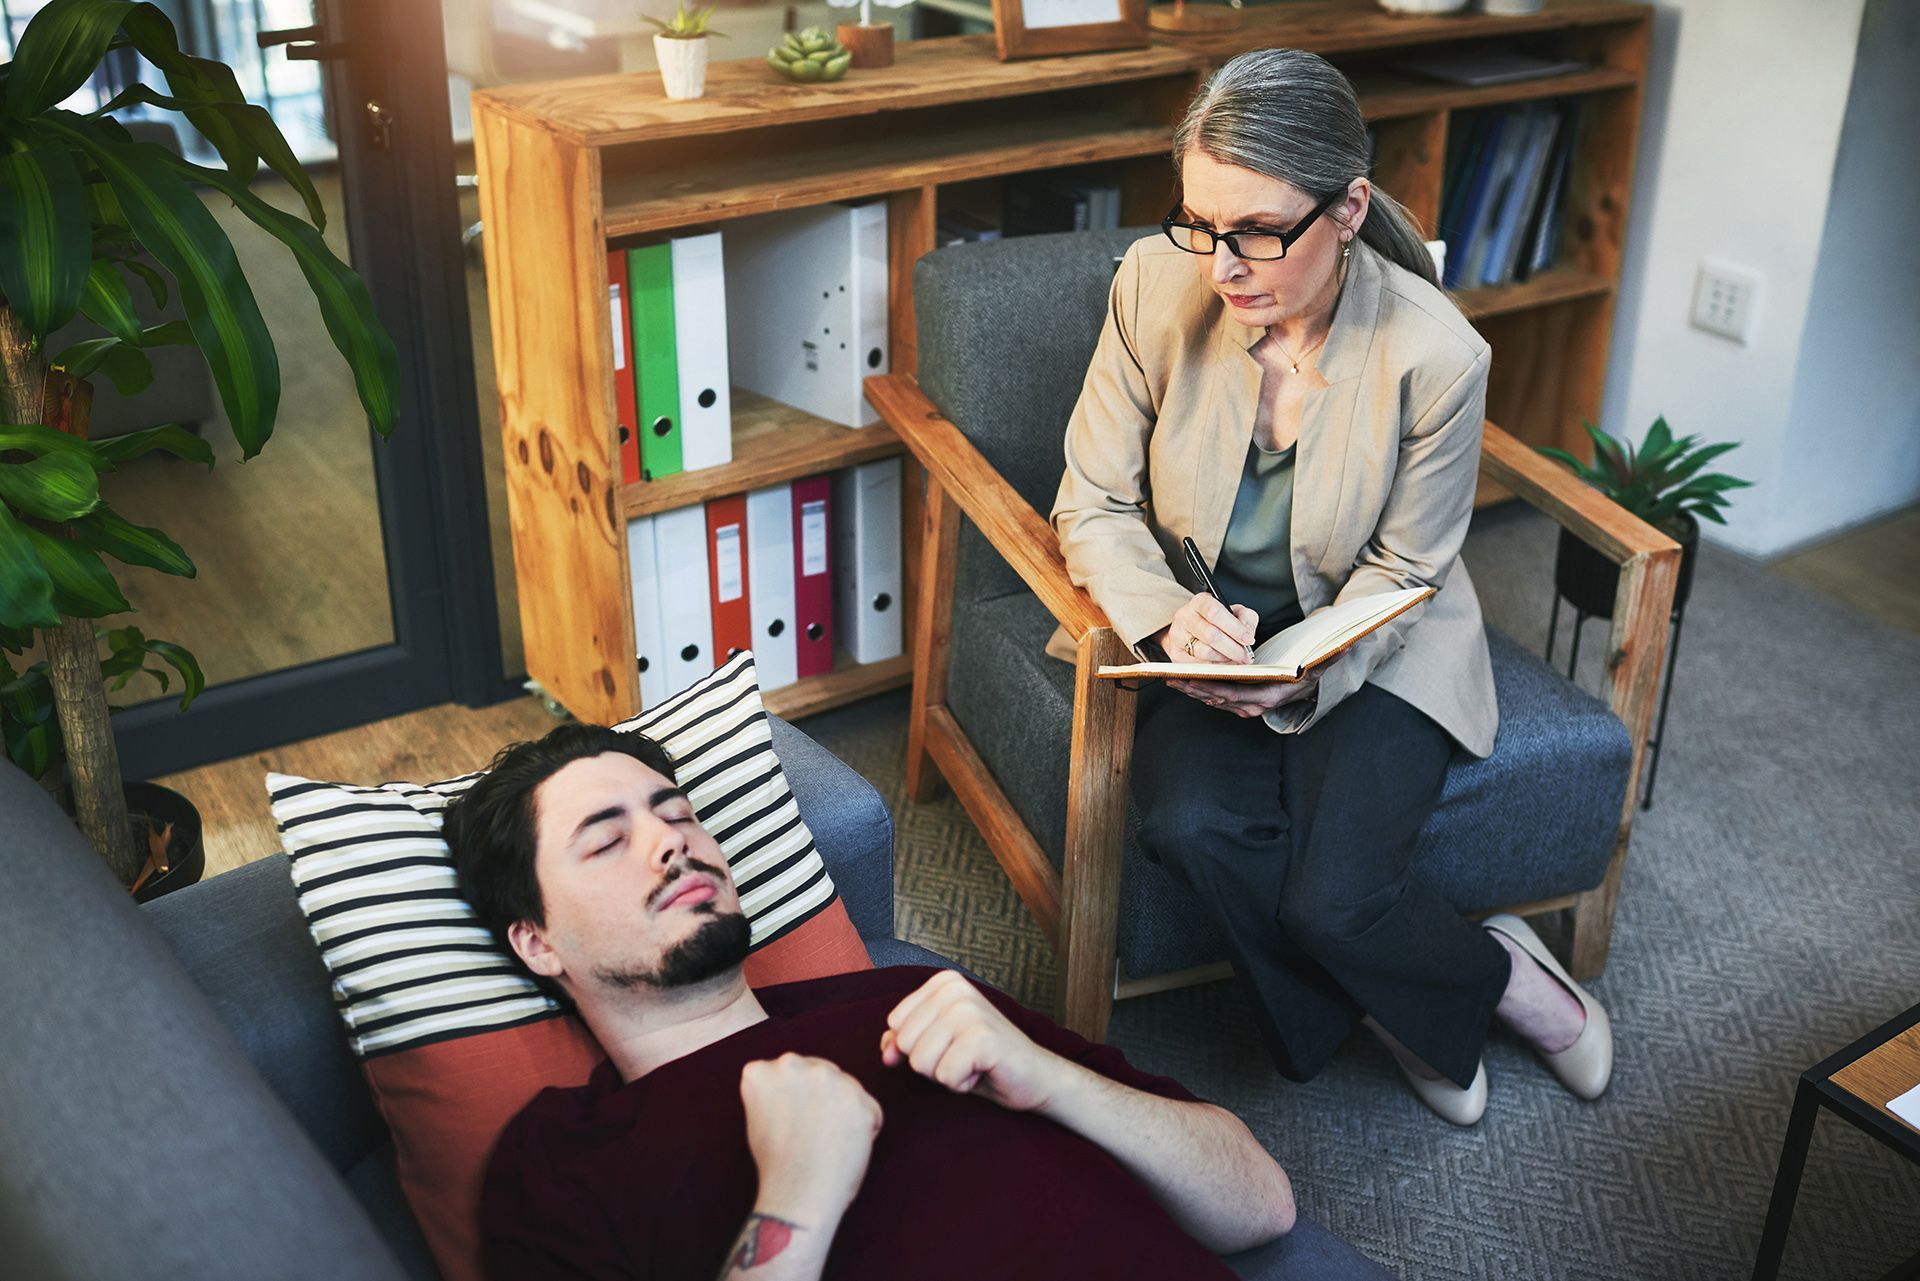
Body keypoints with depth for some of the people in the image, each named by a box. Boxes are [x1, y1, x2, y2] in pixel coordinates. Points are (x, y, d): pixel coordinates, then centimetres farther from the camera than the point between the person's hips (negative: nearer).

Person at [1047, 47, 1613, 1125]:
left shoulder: (1436, 355, -21)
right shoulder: (1156, 285, -15)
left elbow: (1397, 576, -10)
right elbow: (1094, 505, -8)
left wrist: (1301, 675, -29)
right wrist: (1172, 619, -28)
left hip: (1374, 642, -2)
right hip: (1204, 627, 3)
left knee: (1333, 896, -25)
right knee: (1195, 825, -27)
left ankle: (1401, 1003, 15)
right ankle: (1491, 981, -2)